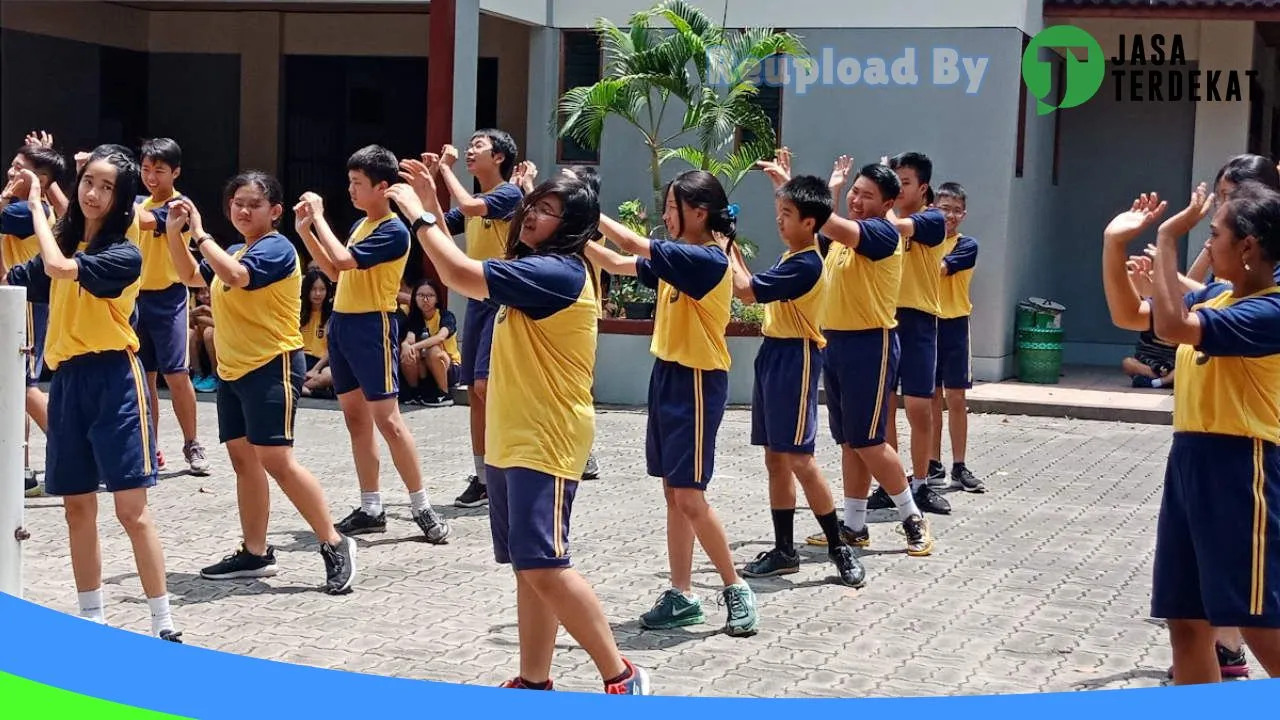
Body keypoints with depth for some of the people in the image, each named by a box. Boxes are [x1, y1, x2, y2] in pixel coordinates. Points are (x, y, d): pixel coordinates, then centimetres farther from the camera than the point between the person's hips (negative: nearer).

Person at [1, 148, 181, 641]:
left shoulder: (124, 254, -10)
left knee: (131, 509, -6)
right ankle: (92, 620, 22)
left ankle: (164, 624, 1)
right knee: (77, 508, 11)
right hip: (67, 381, 7)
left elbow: (58, 268, -24)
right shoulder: (65, 243, 12)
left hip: (112, 381, -6)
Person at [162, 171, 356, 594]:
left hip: (271, 367, -10)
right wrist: (174, 233, 10)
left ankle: (335, 544, -8)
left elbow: (234, 276, -30)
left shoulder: (276, 248, -14)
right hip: (232, 369, 10)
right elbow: (191, 276, 24)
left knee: (276, 460, -15)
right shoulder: (236, 251, 14)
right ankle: (254, 553, 19)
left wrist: (200, 233, -20)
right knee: (242, 459, 11)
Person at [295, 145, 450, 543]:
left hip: (372, 327, -9)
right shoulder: (360, 225, 13)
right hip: (342, 323, 9)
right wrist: (306, 230, 11)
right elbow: (334, 272, 20)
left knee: (387, 419, -10)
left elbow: (342, 260, -24)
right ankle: (371, 509, 14)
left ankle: (423, 509, -4)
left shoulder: (393, 231, -15)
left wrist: (319, 217, -13)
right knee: (356, 417, 9)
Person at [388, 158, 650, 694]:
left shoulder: (558, 272, -18)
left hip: (545, 442, -10)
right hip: (512, 439, 10)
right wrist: (433, 209, 16)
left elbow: (462, 276, -24)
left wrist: (419, 215, -11)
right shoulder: (534, 268, 13)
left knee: (543, 566, -14)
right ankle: (533, 682, 18)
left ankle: (621, 678, -7)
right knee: (528, 567, 12)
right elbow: (470, 273, 24)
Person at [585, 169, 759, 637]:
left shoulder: (710, 260, -18)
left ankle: (736, 589, 6)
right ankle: (681, 596, 15)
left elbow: (635, 245, -22)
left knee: (689, 497, -7)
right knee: (673, 493, 10)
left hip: (697, 383, -9)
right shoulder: (678, 257, 8)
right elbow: (618, 265, 12)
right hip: (667, 375, 9)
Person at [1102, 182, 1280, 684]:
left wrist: (1167, 239, -20)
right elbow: (1129, 312, 20)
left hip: (1240, 468, -9)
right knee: (1185, 619, 11)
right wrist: (1115, 243, 8)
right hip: (1190, 459, 9)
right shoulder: (1216, 296, 11)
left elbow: (1171, 326, -28)